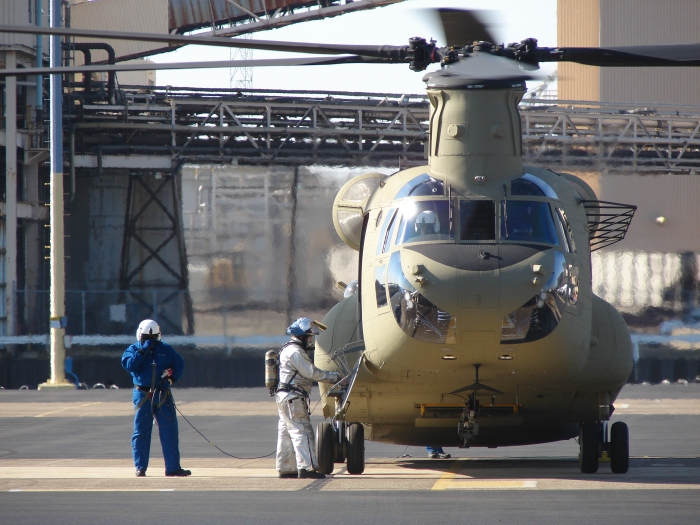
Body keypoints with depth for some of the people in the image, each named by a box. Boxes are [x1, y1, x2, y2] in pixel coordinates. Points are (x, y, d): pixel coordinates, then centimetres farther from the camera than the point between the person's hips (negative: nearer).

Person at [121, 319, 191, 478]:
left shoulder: (166, 349, 7)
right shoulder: (133, 350, 2)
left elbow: (180, 364, 12)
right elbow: (128, 364, -16)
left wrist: (173, 377, -6)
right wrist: (143, 350, -19)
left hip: (163, 395, 2)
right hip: (143, 395, -2)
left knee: (169, 431, 0)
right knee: (141, 432, 1)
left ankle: (173, 467, 2)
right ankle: (140, 467, 8)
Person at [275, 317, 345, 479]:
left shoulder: (289, 350, 19)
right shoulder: (296, 352, -14)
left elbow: (308, 373, 20)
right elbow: (312, 373, -16)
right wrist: (334, 377, -9)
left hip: (284, 397, 11)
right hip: (293, 398, -11)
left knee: (286, 433, 11)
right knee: (302, 431, -12)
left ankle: (285, 468, 14)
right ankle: (306, 467, -17)